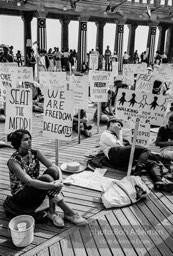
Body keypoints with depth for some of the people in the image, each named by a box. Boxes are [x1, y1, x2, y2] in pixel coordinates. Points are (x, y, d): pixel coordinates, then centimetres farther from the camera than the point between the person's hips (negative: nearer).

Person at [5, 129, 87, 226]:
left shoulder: (35, 153, -2)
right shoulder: (13, 161, -18)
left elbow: (55, 167, -9)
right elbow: (29, 181, -30)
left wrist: (60, 179, -29)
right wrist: (53, 185, -37)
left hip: (37, 191, 6)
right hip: (21, 196, -5)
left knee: (52, 171, -22)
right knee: (46, 178, -32)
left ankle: (52, 212, -21)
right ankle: (68, 212, -25)